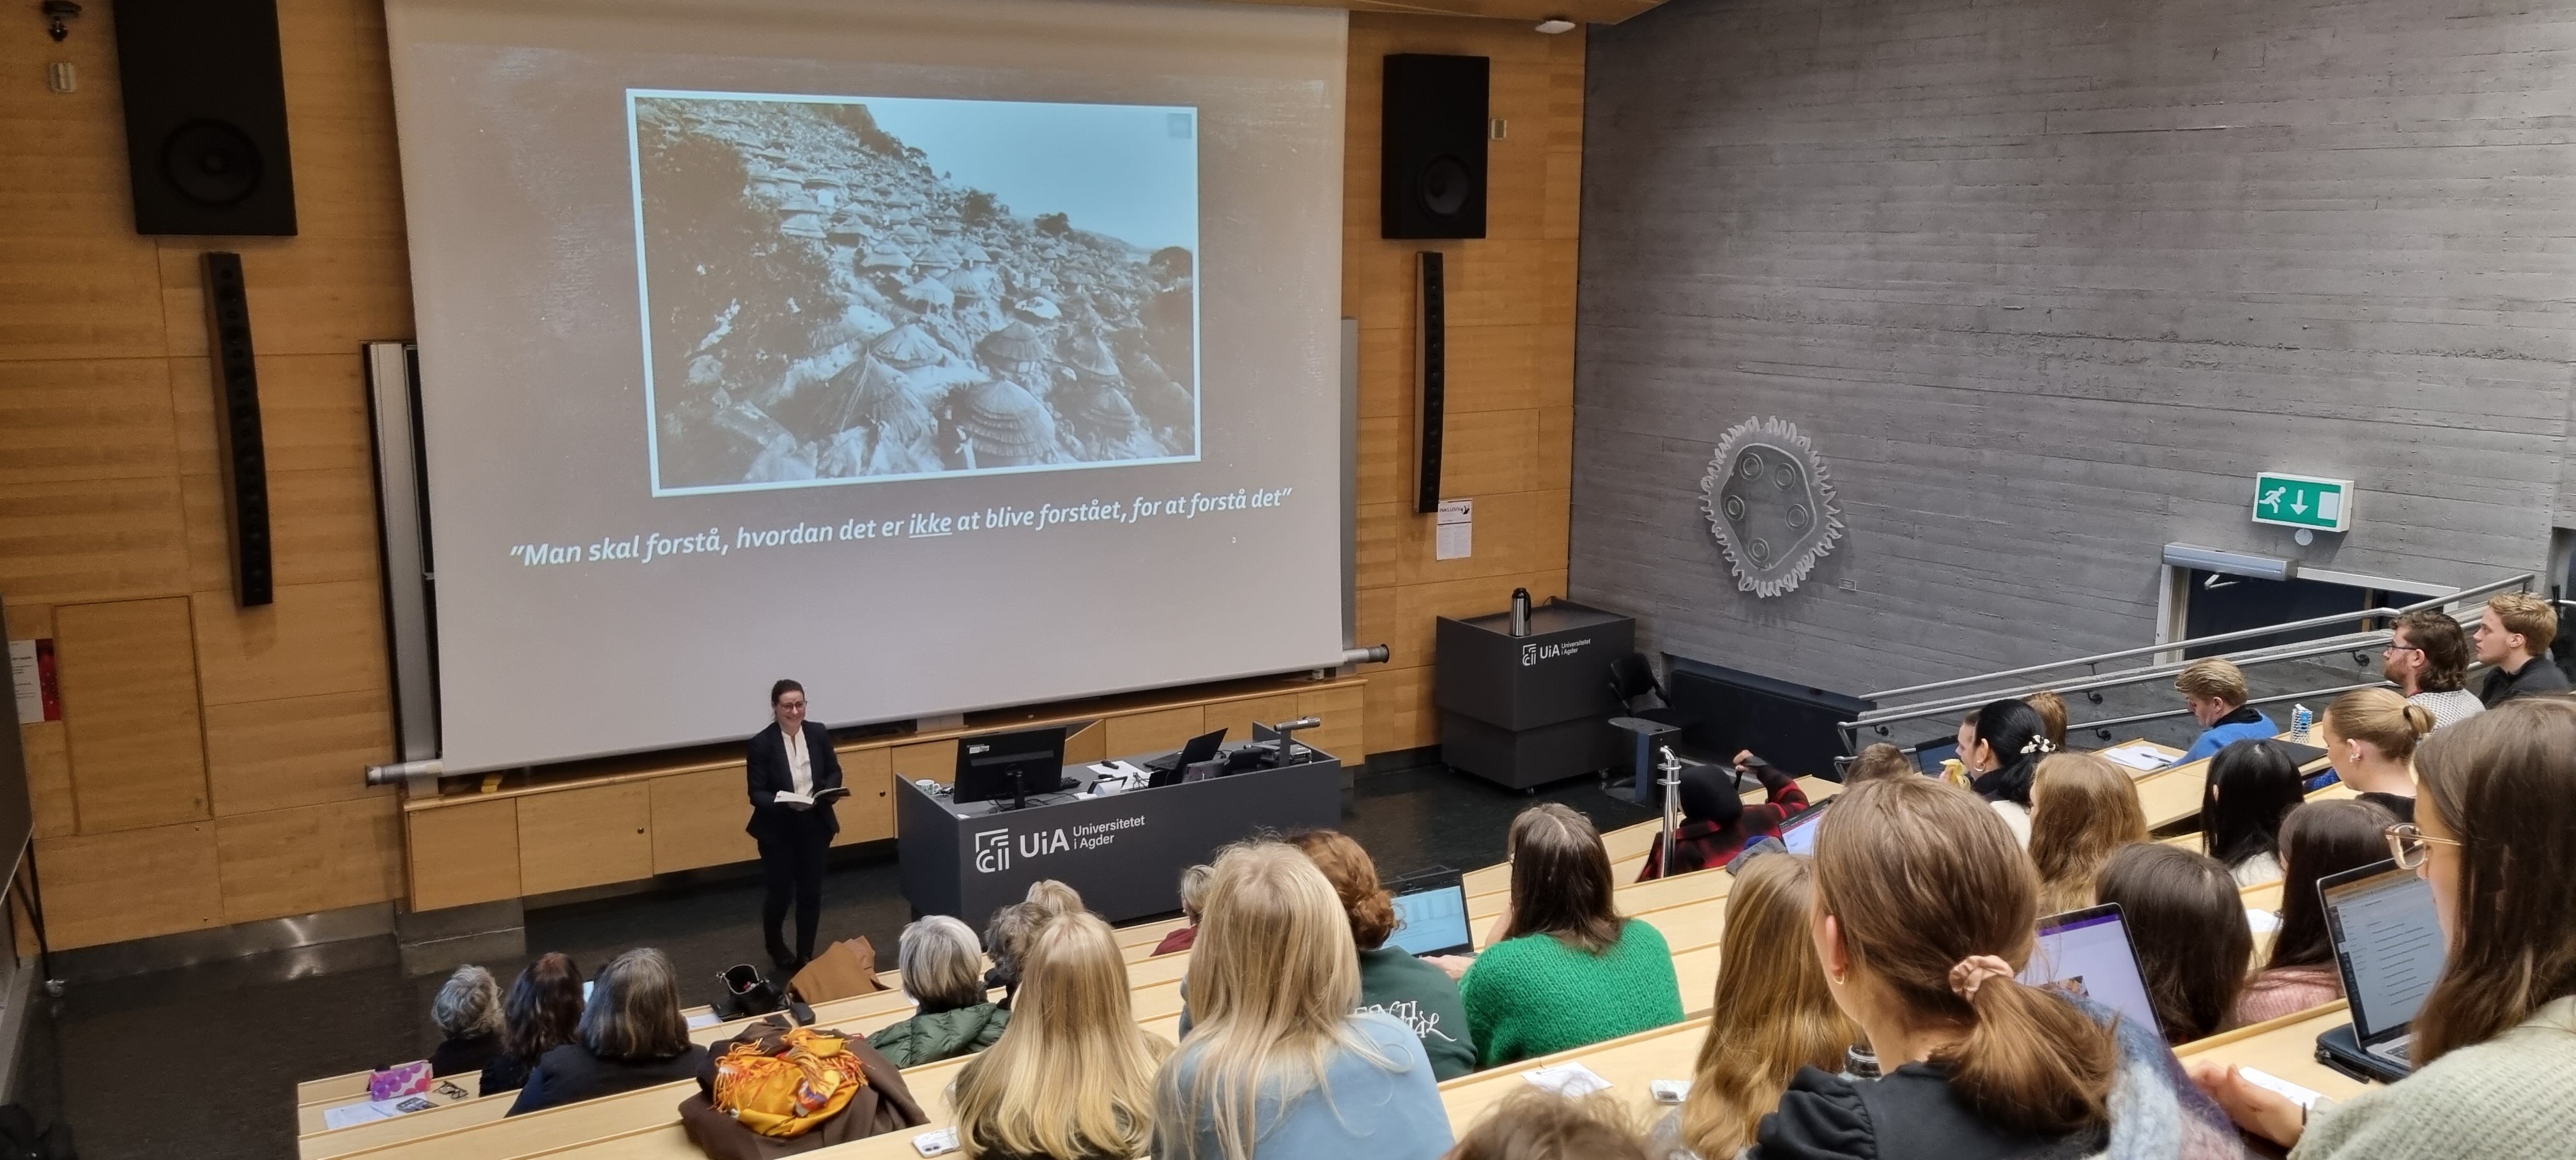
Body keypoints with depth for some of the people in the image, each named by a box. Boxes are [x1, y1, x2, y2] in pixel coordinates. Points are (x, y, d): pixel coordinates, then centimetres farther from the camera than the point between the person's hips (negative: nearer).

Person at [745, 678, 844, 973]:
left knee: (811, 892, 8)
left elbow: (834, 772, 8)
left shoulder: (819, 734, -3)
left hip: (815, 825, 3)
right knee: (781, 892, 6)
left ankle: (806, 956, 23)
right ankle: (775, 945, 38)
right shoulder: (761, 744, -15)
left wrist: (826, 792, -13)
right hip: (778, 829, -3)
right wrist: (786, 802, -30)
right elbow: (757, 794, -13)